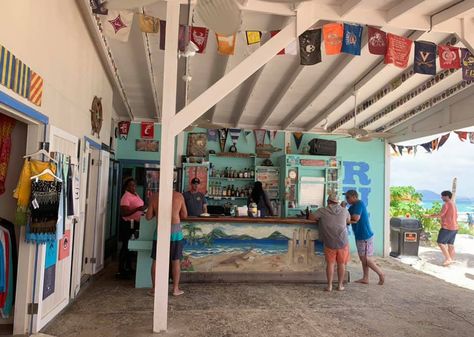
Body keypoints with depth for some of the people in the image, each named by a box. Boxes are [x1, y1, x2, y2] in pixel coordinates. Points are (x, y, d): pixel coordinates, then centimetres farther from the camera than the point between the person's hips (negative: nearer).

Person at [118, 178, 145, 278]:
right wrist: (138, 209, -31)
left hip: (136, 223, 9)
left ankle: (128, 268, 27)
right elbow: (123, 213, -24)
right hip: (128, 224, -9)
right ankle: (121, 270, 7)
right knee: (126, 246, -2)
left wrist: (143, 209, 8)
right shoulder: (126, 197, -16)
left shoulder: (135, 194, 12)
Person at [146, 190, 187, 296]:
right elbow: (184, 215, 2)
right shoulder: (179, 196, -5)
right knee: (176, 261, 11)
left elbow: (148, 217, -1)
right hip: (175, 231, 0)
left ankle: (155, 288, 16)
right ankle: (175, 289, 18)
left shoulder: (154, 197, -5)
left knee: (156, 260, 11)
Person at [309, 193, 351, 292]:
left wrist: (319, 219, 21)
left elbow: (311, 217, 3)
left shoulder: (322, 211, -5)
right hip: (343, 241, 1)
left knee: (330, 263, 9)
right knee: (341, 263, 12)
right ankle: (340, 285, 19)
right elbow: (349, 221, 18)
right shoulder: (344, 211, 3)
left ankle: (329, 285, 10)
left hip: (330, 242, -1)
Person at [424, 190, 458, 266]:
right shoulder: (453, 204, 16)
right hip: (454, 227, 10)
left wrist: (429, 216, -13)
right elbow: (455, 216, 23)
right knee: (450, 244, 12)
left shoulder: (447, 204, -14)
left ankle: (448, 259, -9)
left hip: (447, 227, -10)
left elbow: (441, 215, -19)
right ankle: (451, 259, 15)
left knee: (441, 243, -6)